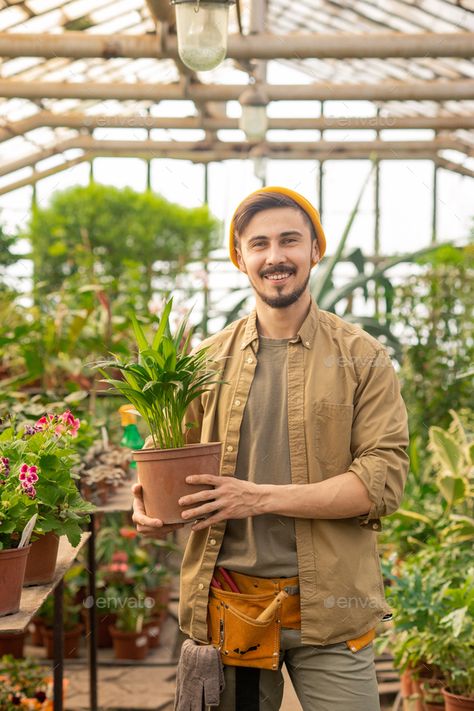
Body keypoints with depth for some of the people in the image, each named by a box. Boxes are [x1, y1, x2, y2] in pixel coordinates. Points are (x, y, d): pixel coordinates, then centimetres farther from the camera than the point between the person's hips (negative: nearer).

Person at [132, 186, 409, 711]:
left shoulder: (361, 358, -1)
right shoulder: (210, 359, 6)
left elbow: (385, 478, -9)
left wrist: (262, 497, -18)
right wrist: (151, 505, -9)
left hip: (327, 607, -2)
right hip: (227, 603, 2)